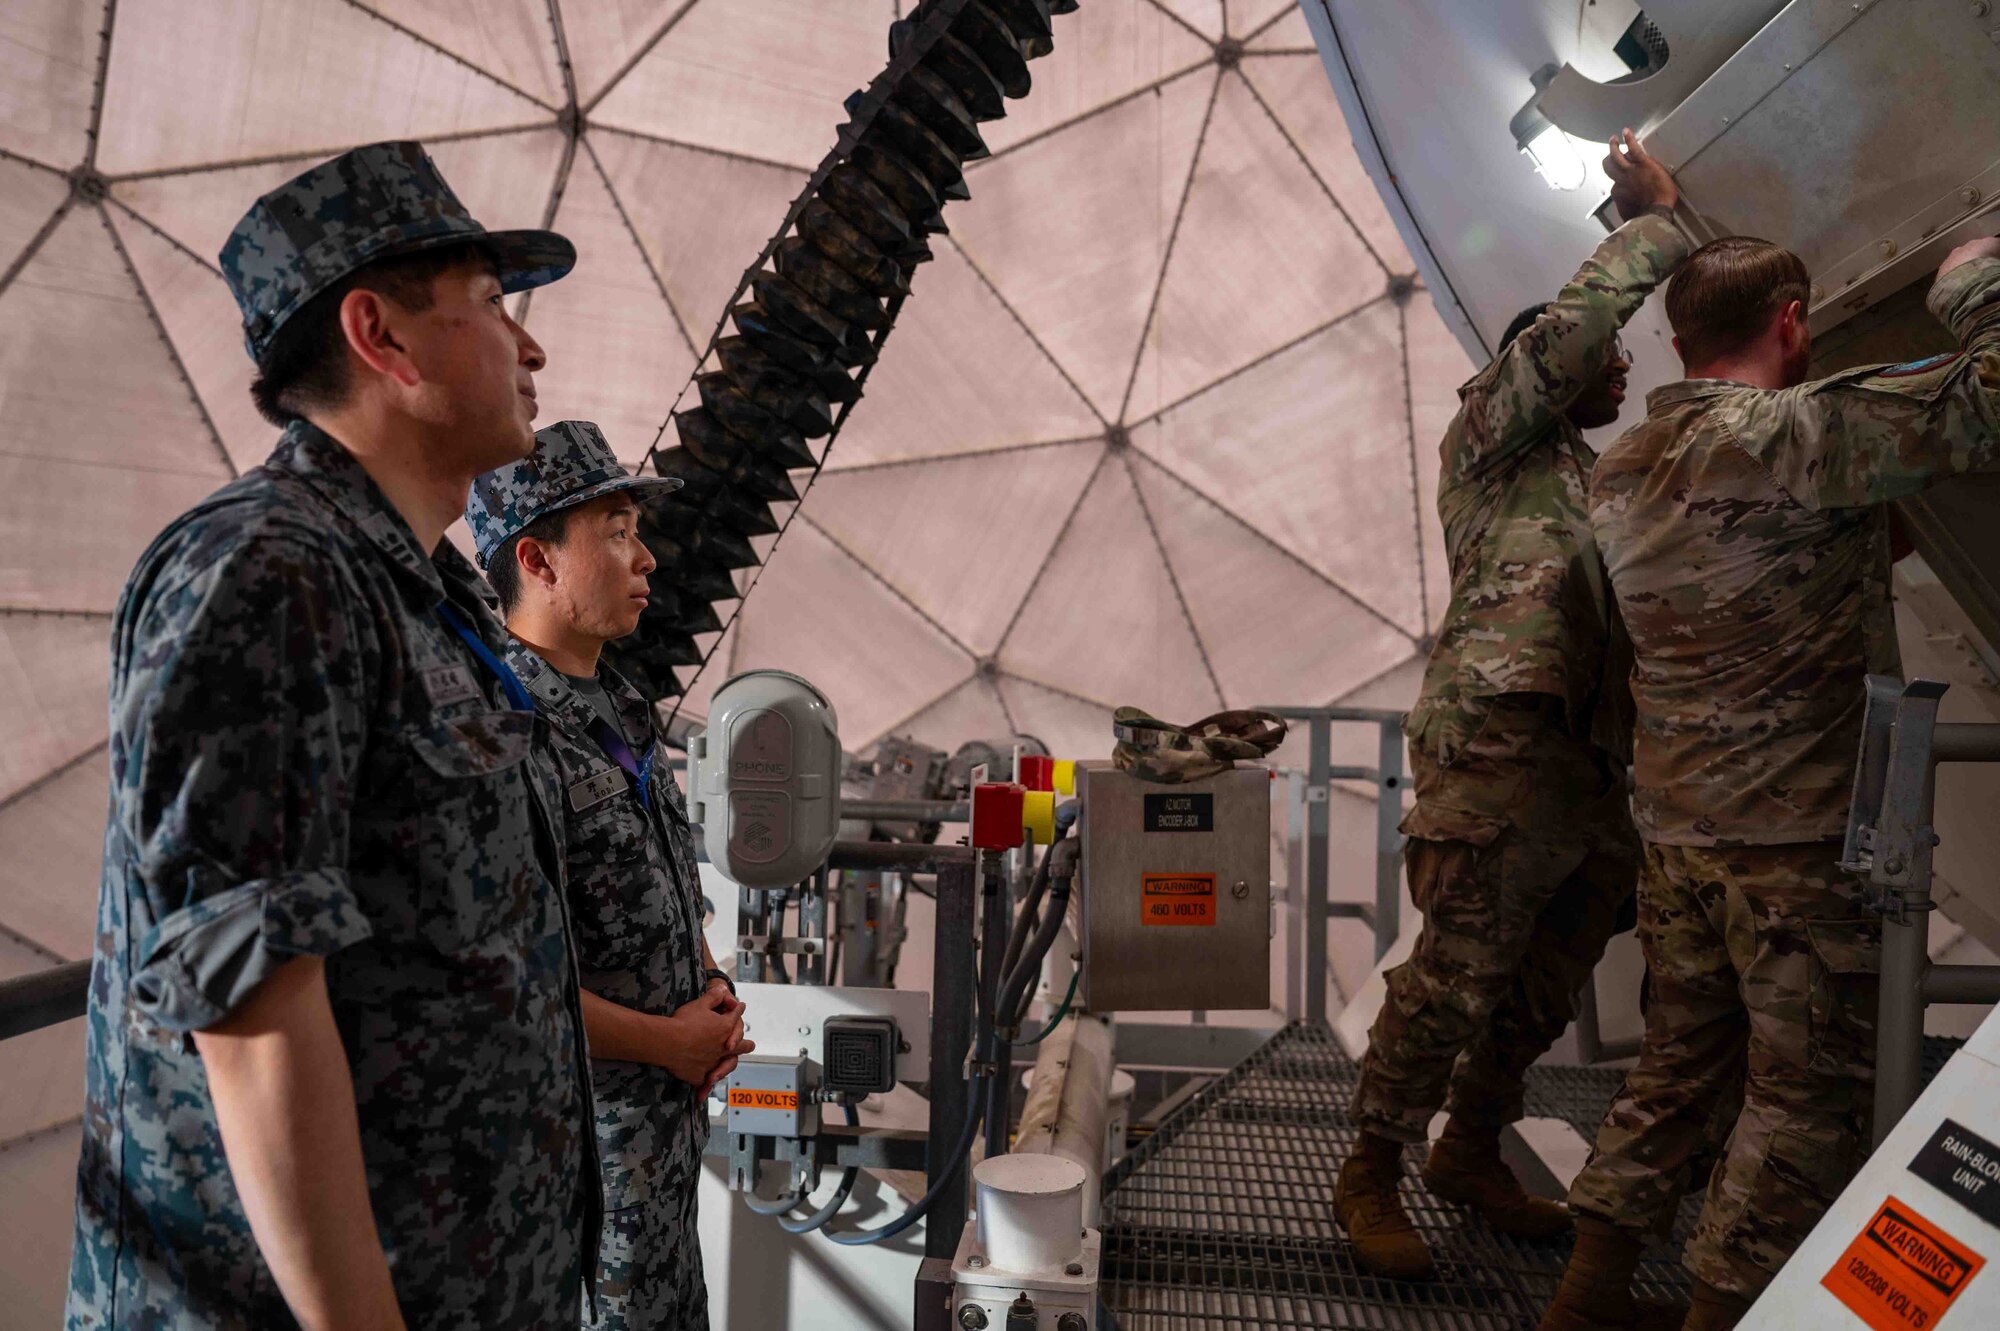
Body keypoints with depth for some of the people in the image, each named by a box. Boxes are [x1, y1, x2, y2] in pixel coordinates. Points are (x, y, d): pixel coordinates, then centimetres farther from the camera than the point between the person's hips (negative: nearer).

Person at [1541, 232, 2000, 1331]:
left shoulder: (1620, 471, 8)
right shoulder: (1795, 434, -16)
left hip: (1675, 823, 8)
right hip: (1802, 830, -8)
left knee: (1679, 1062, 18)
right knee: (1809, 1092, 7)